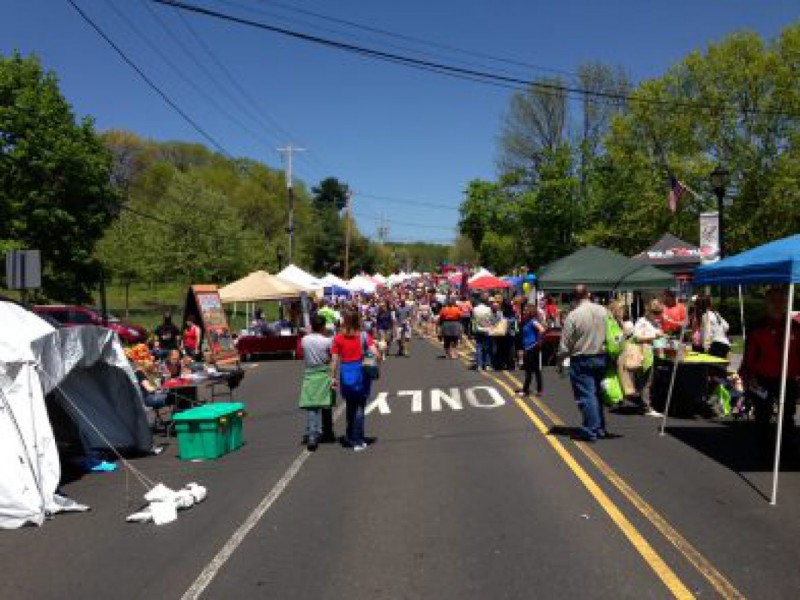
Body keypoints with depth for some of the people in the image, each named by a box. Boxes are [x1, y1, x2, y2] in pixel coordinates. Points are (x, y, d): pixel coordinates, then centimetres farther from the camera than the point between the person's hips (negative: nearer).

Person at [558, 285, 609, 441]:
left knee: (586, 396, 1)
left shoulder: (573, 315, -15)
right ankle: (600, 428, 25)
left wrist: (560, 360, 2)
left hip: (581, 361, -5)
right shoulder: (603, 311, -1)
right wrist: (603, 348, 15)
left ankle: (590, 431, 2)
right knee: (597, 393, 17)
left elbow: (565, 344, -11)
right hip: (601, 358, 5)